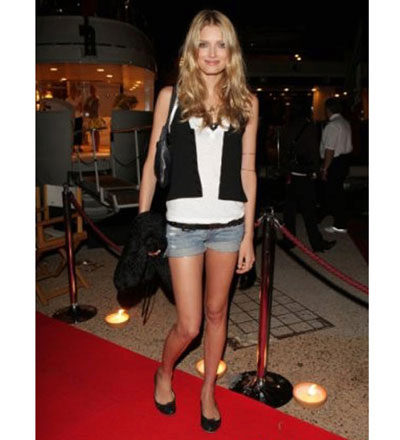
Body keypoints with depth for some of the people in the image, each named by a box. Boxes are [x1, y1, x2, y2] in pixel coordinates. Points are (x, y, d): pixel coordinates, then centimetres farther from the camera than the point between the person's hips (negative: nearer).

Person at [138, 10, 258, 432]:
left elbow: (247, 170, 6)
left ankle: (208, 390, 39)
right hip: (183, 224, -2)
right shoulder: (171, 96, 2)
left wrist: (248, 235, 5)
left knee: (216, 312, 15)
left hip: (229, 224, 2)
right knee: (188, 325, 3)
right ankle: (164, 374, 38)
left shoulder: (246, 102, 6)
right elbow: (152, 163, 3)